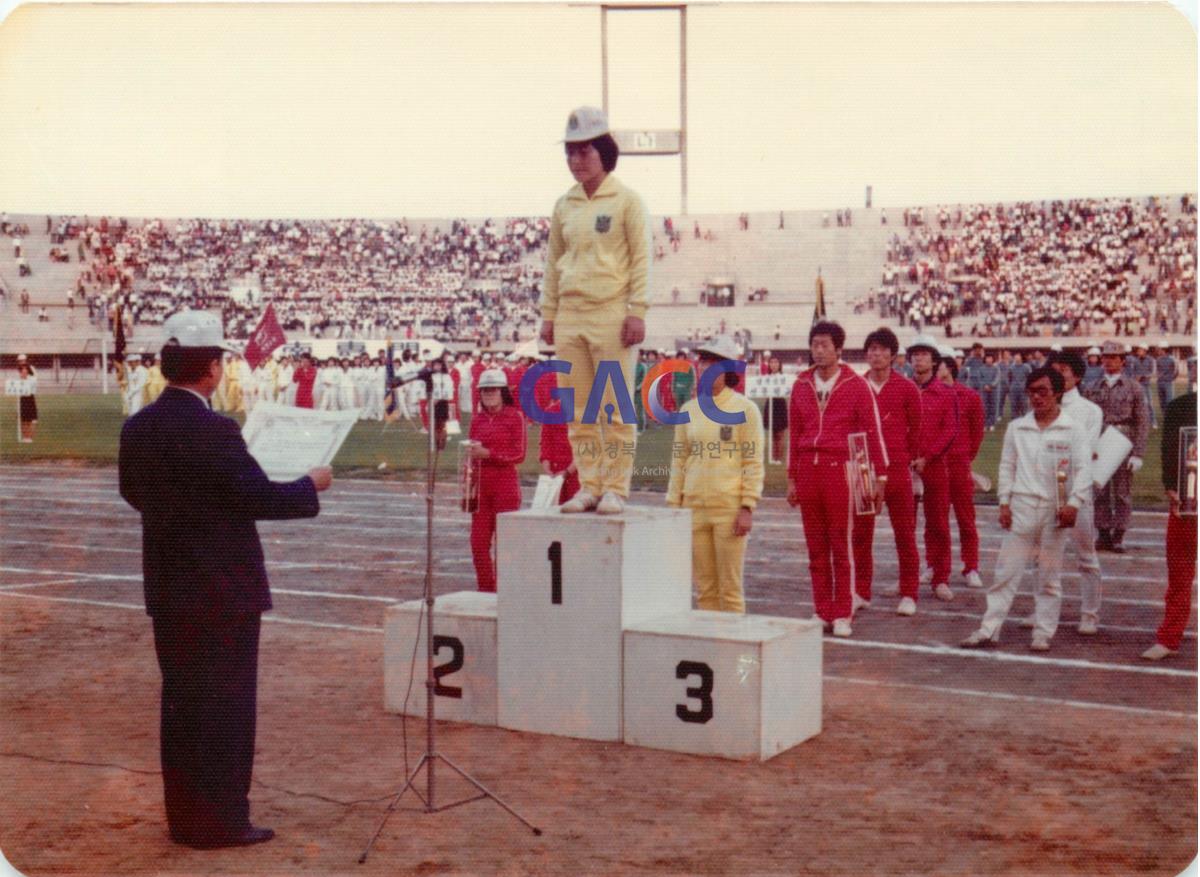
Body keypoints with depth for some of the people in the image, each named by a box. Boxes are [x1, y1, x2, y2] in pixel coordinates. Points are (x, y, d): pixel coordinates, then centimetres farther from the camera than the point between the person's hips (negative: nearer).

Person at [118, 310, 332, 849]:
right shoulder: (212, 431, -21)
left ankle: (183, 816, 25)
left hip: (167, 588, 8)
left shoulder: (137, 427, 3)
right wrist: (312, 485, -2)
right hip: (222, 589, -8)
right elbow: (261, 498, -19)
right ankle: (219, 821, 10)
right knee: (226, 704, 3)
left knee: (181, 702, 15)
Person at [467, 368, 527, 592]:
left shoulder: (515, 417, -3)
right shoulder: (477, 420, 12)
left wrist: (488, 453, -18)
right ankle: (485, 591, 15)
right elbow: (471, 456, 16)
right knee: (478, 542, 4)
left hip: (506, 485, -5)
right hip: (481, 486, 5)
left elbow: (518, 455, -8)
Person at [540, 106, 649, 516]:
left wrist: (636, 311, -11)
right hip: (570, 315, 5)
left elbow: (641, 259, -4)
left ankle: (615, 489, 2)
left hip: (611, 313, -5)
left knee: (616, 406, -3)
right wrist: (548, 313, 11)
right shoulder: (564, 205, 13)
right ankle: (589, 486, 13)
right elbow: (553, 262, 16)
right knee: (578, 408, 6)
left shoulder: (626, 200, 0)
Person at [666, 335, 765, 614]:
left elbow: (753, 462, -5)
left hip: (729, 508, -4)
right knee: (704, 589, 7)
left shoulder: (745, 409, -2)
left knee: (730, 588, -2)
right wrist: (674, 506, 9)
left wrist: (748, 507, -11)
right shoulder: (688, 410, 10)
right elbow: (679, 461, 13)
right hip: (695, 506, 4)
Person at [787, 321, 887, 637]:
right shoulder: (801, 385, 10)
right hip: (808, 470, 4)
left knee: (842, 546, 1)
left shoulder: (856, 385, -2)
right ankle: (822, 611, 16)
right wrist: (792, 478, 14)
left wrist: (880, 476, -3)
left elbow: (873, 431, -1)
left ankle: (842, 615, 8)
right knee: (816, 547, 8)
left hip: (840, 469, -4)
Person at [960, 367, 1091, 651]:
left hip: (1056, 510, -2)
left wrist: (1073, 503, -16)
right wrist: (1004, 502, 2)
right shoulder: (1016, 428, 7)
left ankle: (1043, 633, 15)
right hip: (1021, 507, 2)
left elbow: (1083, 469, -5)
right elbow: (1007, 467, 9)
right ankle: (989, 629, 5)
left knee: (1049, 576, 8)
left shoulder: (1072, 429, -1)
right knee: (1006, 571, 2)